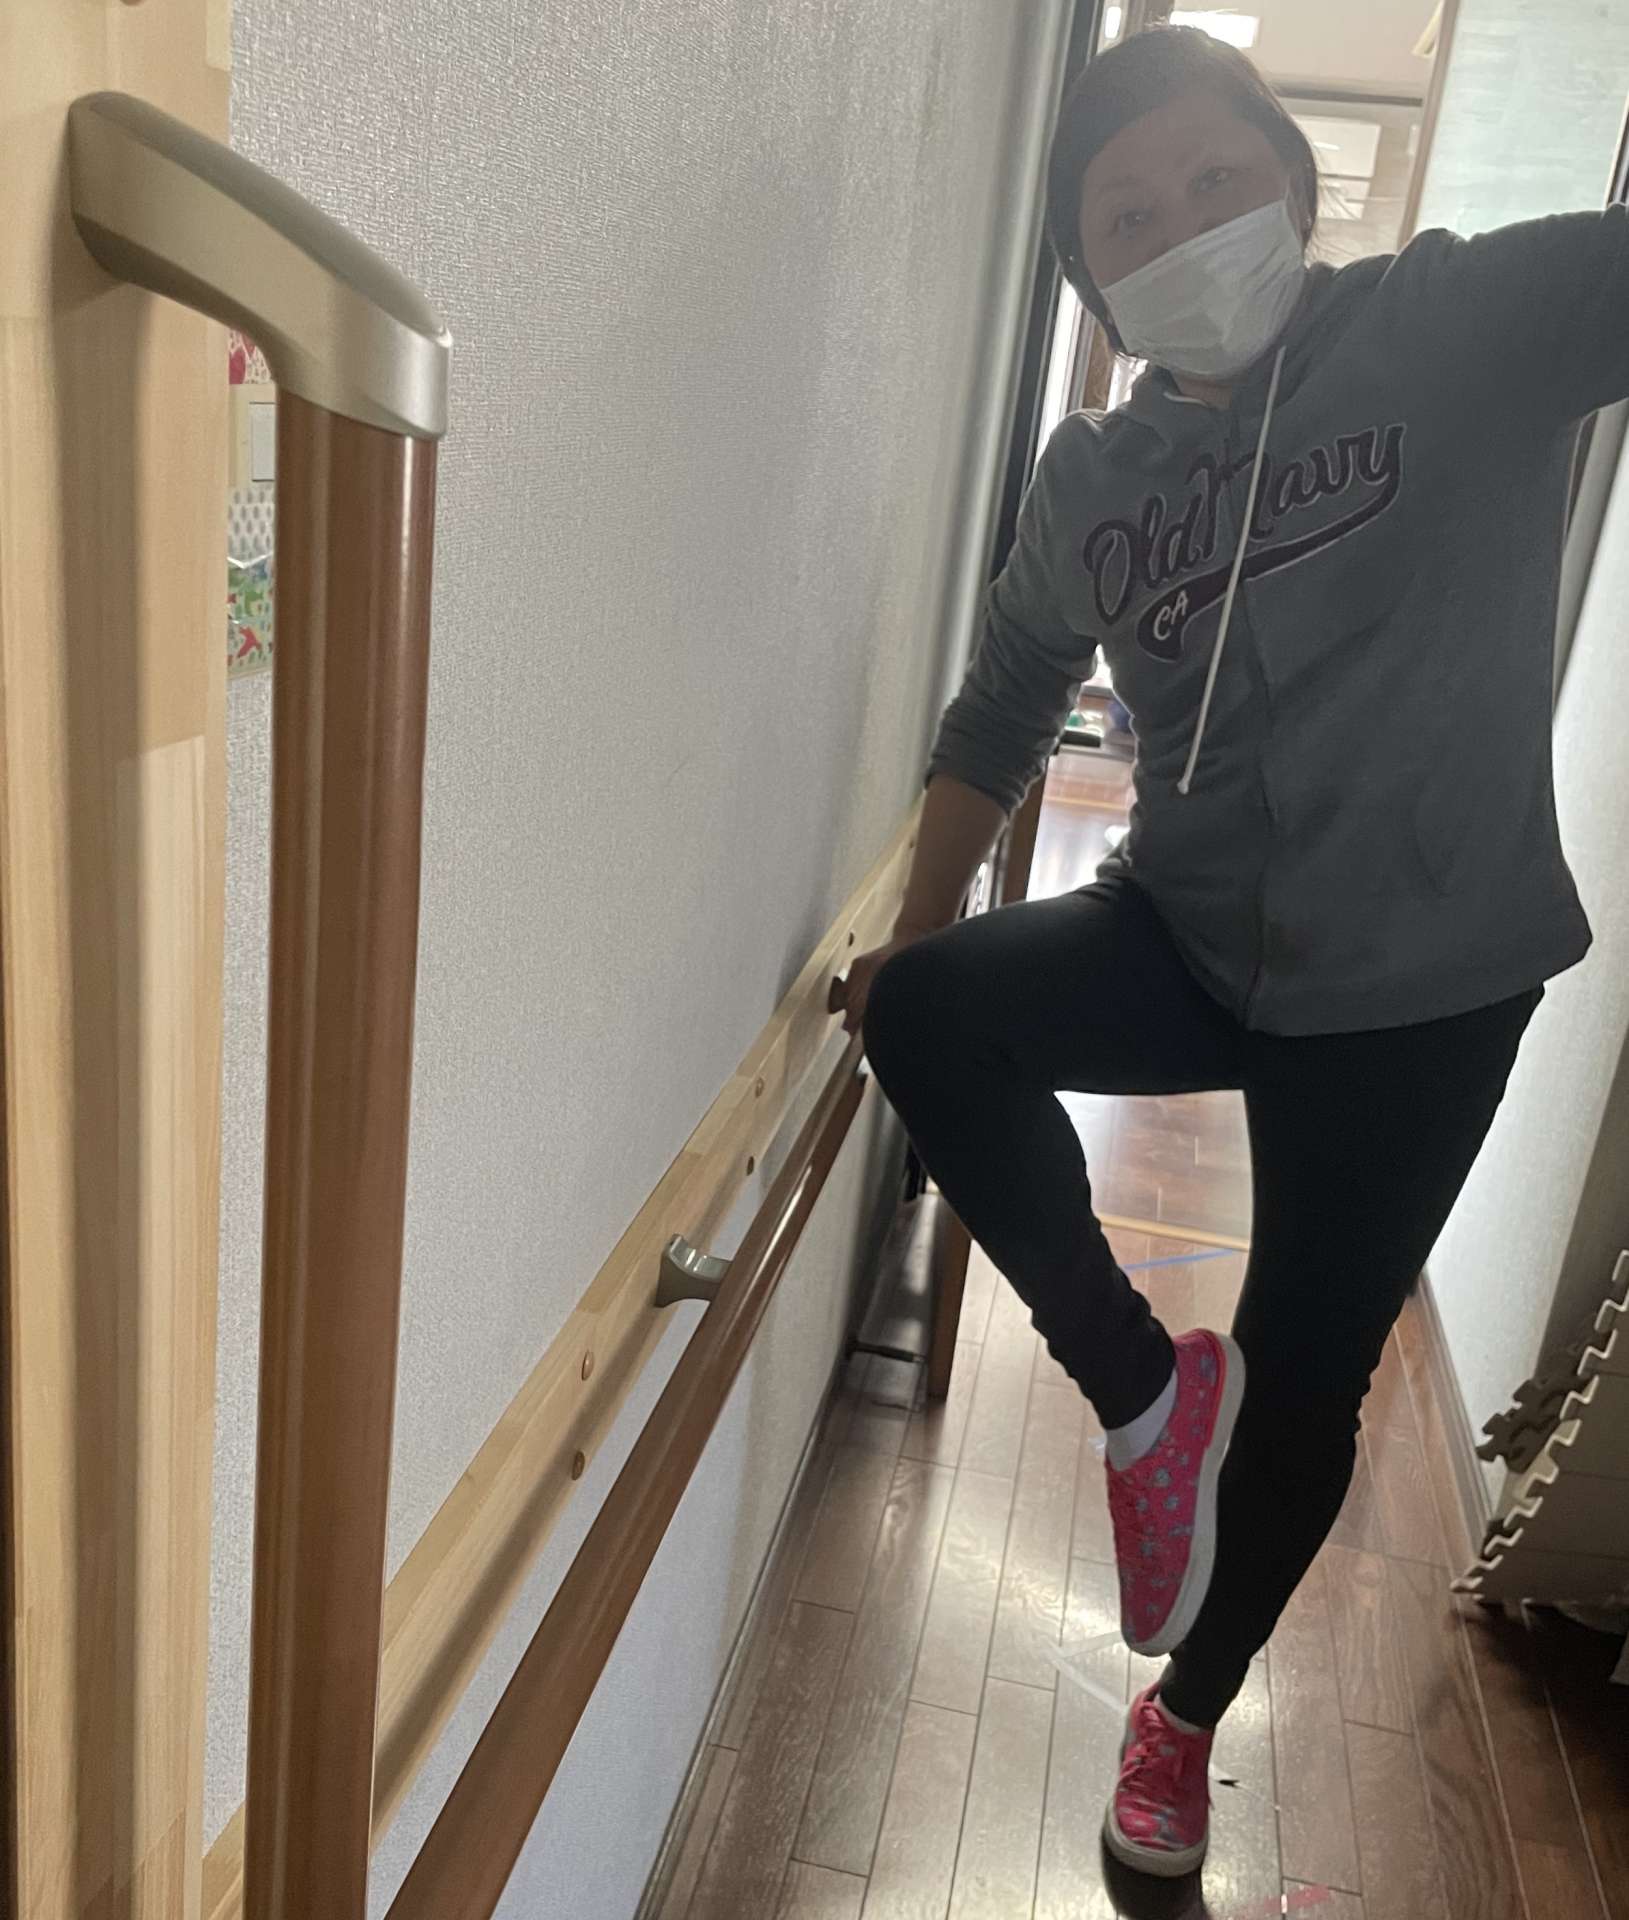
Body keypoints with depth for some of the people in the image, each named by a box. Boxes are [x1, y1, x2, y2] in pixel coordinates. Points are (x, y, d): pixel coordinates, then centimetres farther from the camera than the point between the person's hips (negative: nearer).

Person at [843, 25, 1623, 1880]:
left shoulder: (1479, 321, -7)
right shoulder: (1090, 478, 4)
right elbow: (998, 718, 12)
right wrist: (913, 947, 8)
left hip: (1421, 987, -3)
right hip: (1189, 938, 3)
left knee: (1303, 1389, 8)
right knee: (922, 1018, -25)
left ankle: (1187, 1712, 37)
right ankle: (1142, 1387, -4)